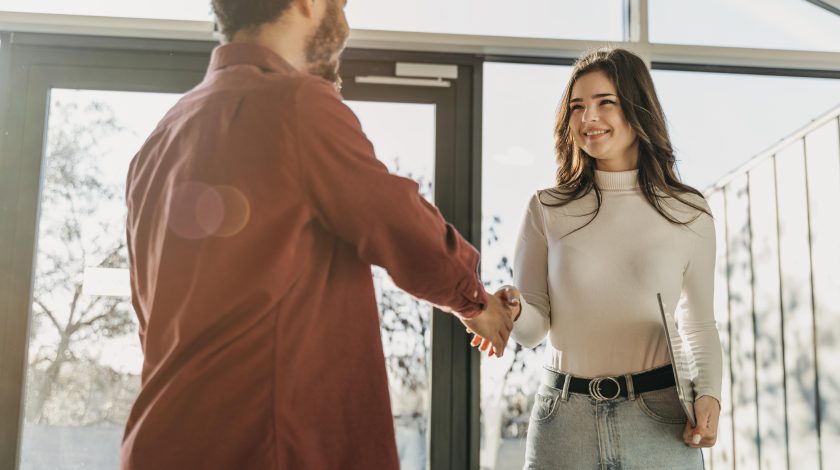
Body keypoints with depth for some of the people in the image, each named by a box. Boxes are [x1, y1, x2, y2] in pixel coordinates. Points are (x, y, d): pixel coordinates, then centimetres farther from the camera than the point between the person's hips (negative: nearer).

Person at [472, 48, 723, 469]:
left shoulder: (689, 214, 2)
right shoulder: (547, 209, 1)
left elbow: (699, 324, 10)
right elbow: (534, 327, 0)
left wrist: (709, 393, -6)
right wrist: (514, 310, -22)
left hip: (659, 422, 0)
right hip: (564, 418, 0)